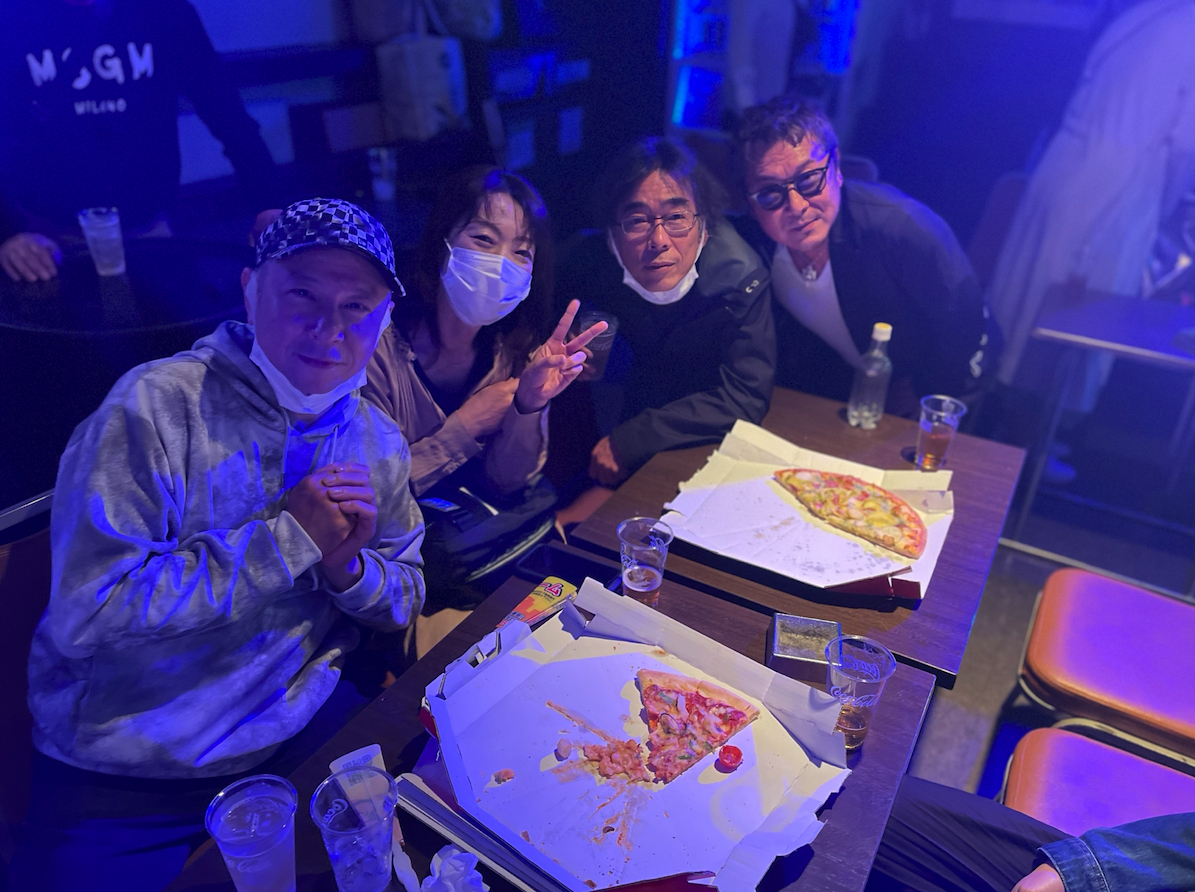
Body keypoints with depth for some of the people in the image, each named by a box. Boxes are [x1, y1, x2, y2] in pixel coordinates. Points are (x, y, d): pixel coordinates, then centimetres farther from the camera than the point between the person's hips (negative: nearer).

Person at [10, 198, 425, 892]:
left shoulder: (378, 442, 0)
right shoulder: (157, 406, -18)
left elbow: (404, 603, 6)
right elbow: (83, 613, -25)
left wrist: (348, 566, -17)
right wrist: (287, 536, -26)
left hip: (307, 730, 4)